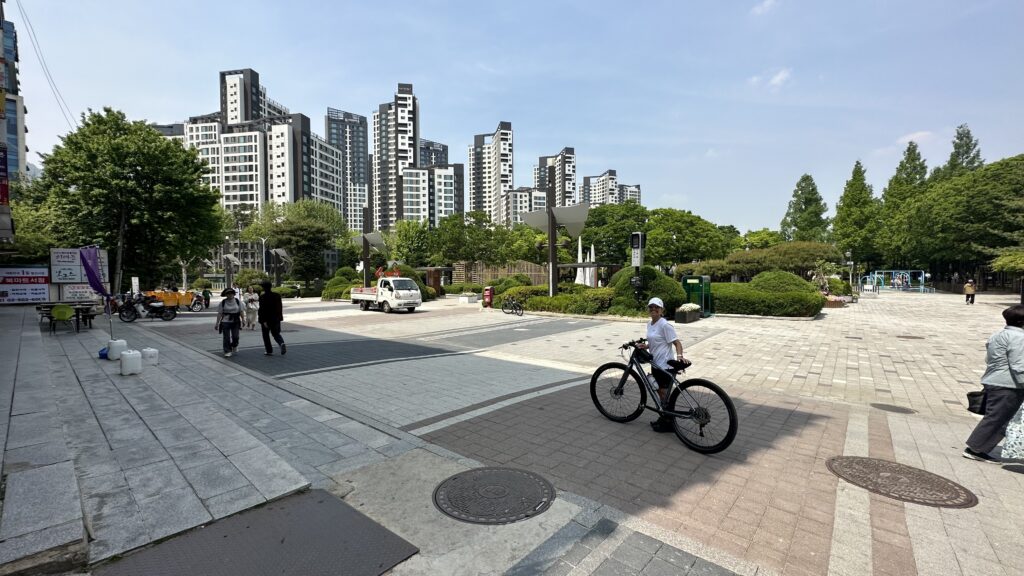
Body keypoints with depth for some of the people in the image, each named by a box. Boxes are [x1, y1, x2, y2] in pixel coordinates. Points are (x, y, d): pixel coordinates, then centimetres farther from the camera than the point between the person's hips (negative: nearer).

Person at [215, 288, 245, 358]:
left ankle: (235, 346, 32)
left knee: (235, 336, 1)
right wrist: (217, 323, -2)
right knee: (226, 337, -2)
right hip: (226, 322, -1)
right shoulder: (222, 302, 1)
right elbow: (219, 313, 0)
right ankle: (227, 352, 6)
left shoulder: (238, 301, 4)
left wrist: (243, 320, -4)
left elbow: (241, 312, 4)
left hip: (236, 322, 1)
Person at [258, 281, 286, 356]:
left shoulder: (263, 297, -14)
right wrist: (280, 317, 15)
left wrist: (264, 321, -17)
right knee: (276, 333, 14)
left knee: (266, 335, 11)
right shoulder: (277, 295, 3)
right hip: (276, 319, 5)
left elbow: (262, 309, -17)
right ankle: (282, 343, -15)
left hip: (266, 319, -5)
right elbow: (280, 307, 7)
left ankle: (269, 351, 13)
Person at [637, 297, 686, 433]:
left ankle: (669, 423, 14)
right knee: (660, 392, 18)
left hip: (665, 365, -8)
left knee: (665, 394, 1)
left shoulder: (665, 325, -17)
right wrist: (645, 346, -1)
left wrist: (679, 356, -35)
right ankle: (663, 418, 31)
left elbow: (677, 343, -19)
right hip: (655, 364, 8)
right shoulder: (649, 325, 8)